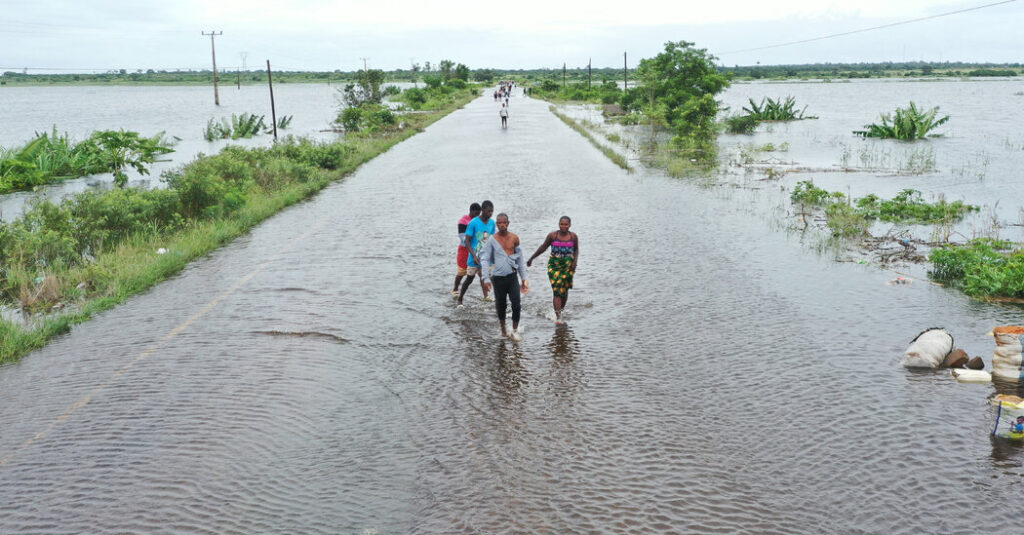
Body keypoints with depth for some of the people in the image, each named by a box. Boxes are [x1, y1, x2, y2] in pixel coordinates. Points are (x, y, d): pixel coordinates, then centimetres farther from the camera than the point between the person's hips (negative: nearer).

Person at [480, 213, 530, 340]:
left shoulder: (514, 238, 6)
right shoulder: (492, 240, -2)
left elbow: (519, 259, 14)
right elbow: (484, 259, -4)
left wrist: (524, 278, 14)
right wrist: (486, 278, -14)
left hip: (512, 276, 1)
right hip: (498, 277, -1)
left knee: (516, 304, -8)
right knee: (501, 305, 8)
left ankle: (515, 331, 4)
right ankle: (503, 329, 28)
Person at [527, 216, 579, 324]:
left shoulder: (573, 236, -1)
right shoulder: (552, 235, -5)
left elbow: (576, 249, 14)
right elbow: (543, 247, 7)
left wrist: (575, 261, -2)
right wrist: (531, 258, 12)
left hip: (568, 266, 2)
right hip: (554, 266, -2)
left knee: (564, 290, 8)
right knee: (556, 290, -10)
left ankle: (560, 310, 32)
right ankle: (558, 316, -12)